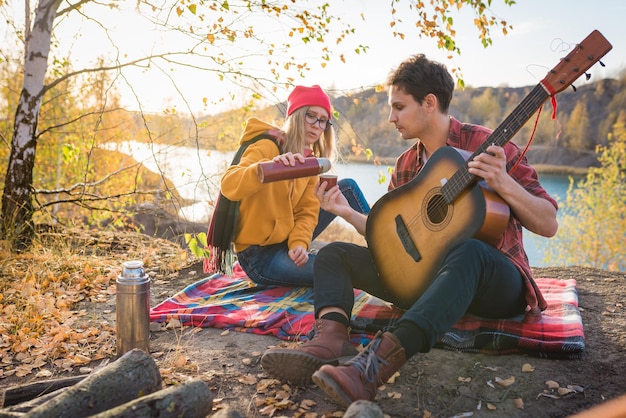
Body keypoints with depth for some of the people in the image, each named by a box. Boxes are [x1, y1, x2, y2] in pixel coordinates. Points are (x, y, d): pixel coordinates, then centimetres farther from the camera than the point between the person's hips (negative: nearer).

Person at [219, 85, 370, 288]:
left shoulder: (308, 160, 6)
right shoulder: (267, 147, -16)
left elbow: (307, 212, 0)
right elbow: (229, 186, -33)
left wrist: (299, 243, -20)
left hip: (285, 241, 8)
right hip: (259, 255, -8)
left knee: (347, 187, 4)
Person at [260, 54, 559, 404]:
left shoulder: (487, 147, -8)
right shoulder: (407, 164, 9)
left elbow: (548, 225, -11)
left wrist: (504, 184, -27)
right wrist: (346, 212, 2)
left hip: (494, 283, -5)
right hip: (426, 276, 6)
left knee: (468, 251, -40)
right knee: (334, 253, -4)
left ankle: (375, 366, -52)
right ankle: (329, 343, -33)